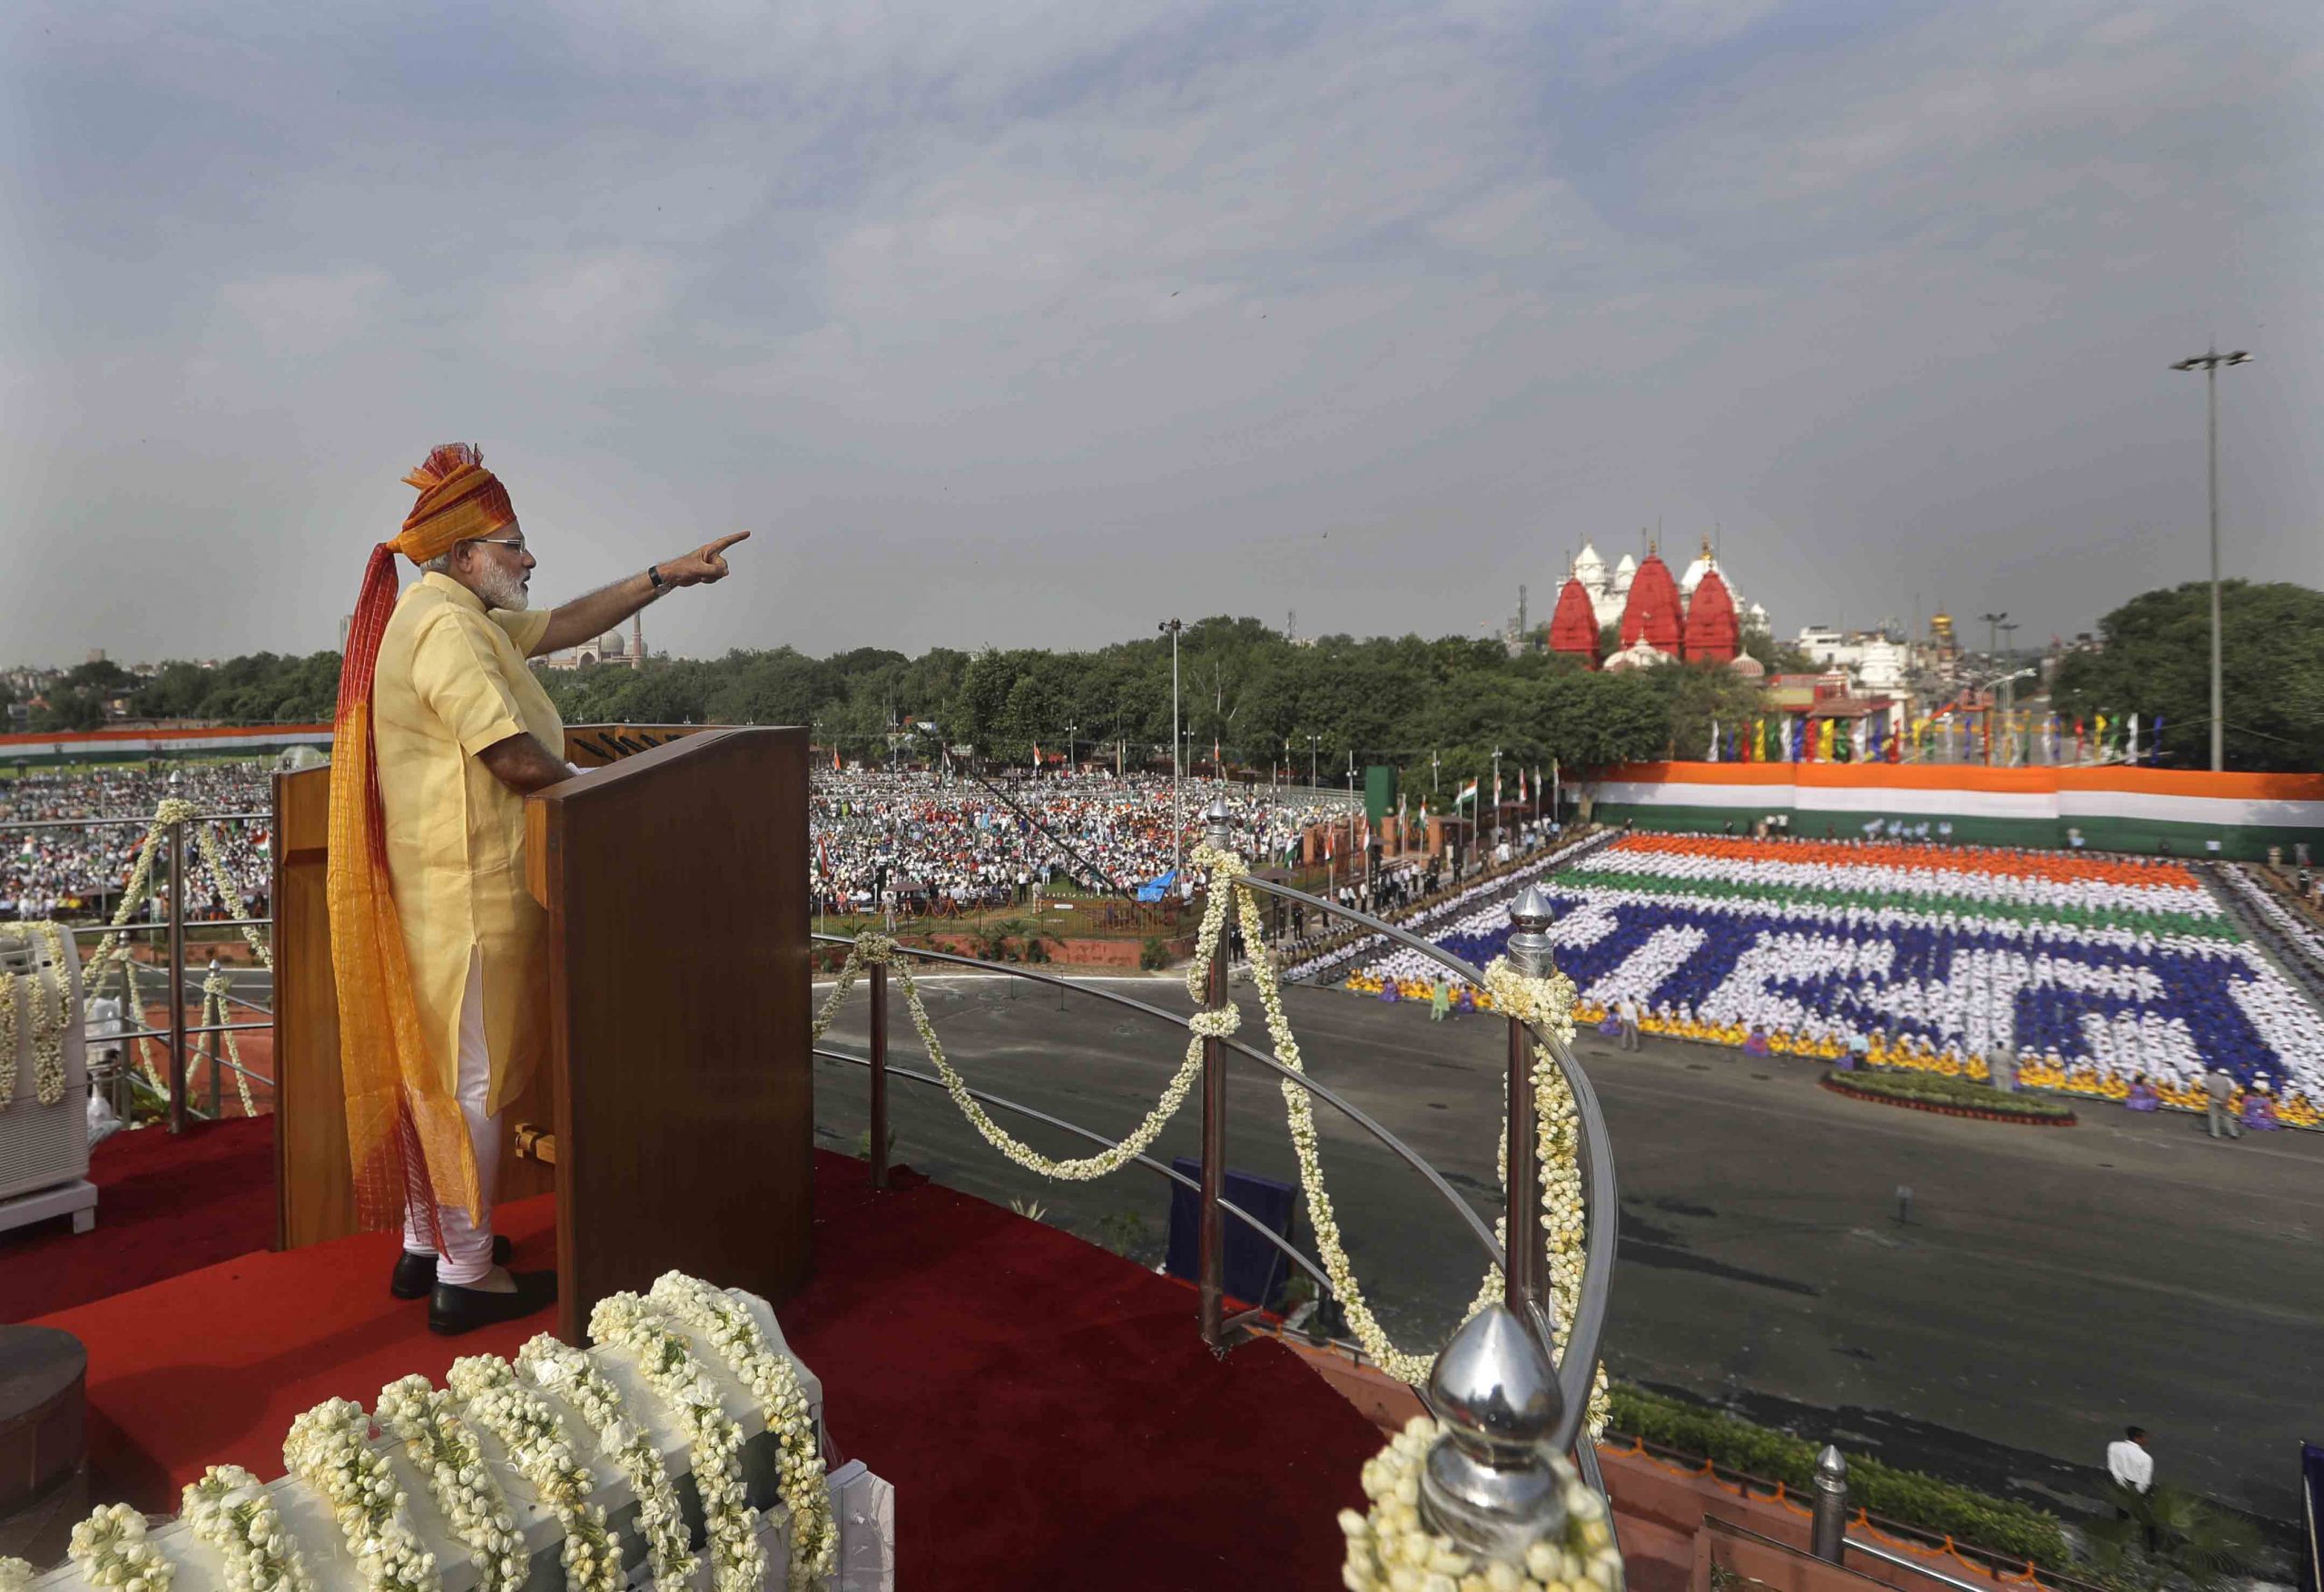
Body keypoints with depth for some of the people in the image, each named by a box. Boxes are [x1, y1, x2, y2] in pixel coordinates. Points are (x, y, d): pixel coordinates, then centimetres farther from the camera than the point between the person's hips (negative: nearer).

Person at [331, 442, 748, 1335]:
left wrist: (667, 576, 12)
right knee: (475, 1077, -1)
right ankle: (465, 1277, 11)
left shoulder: (455, 616, 14)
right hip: (469, 889, -11)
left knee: (434, 1066, 18)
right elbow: (519, 760, -24)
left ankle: (425, 1246, 31)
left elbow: (561, 626, 15)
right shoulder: (446, 627, -18)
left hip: (429, 884, 11)